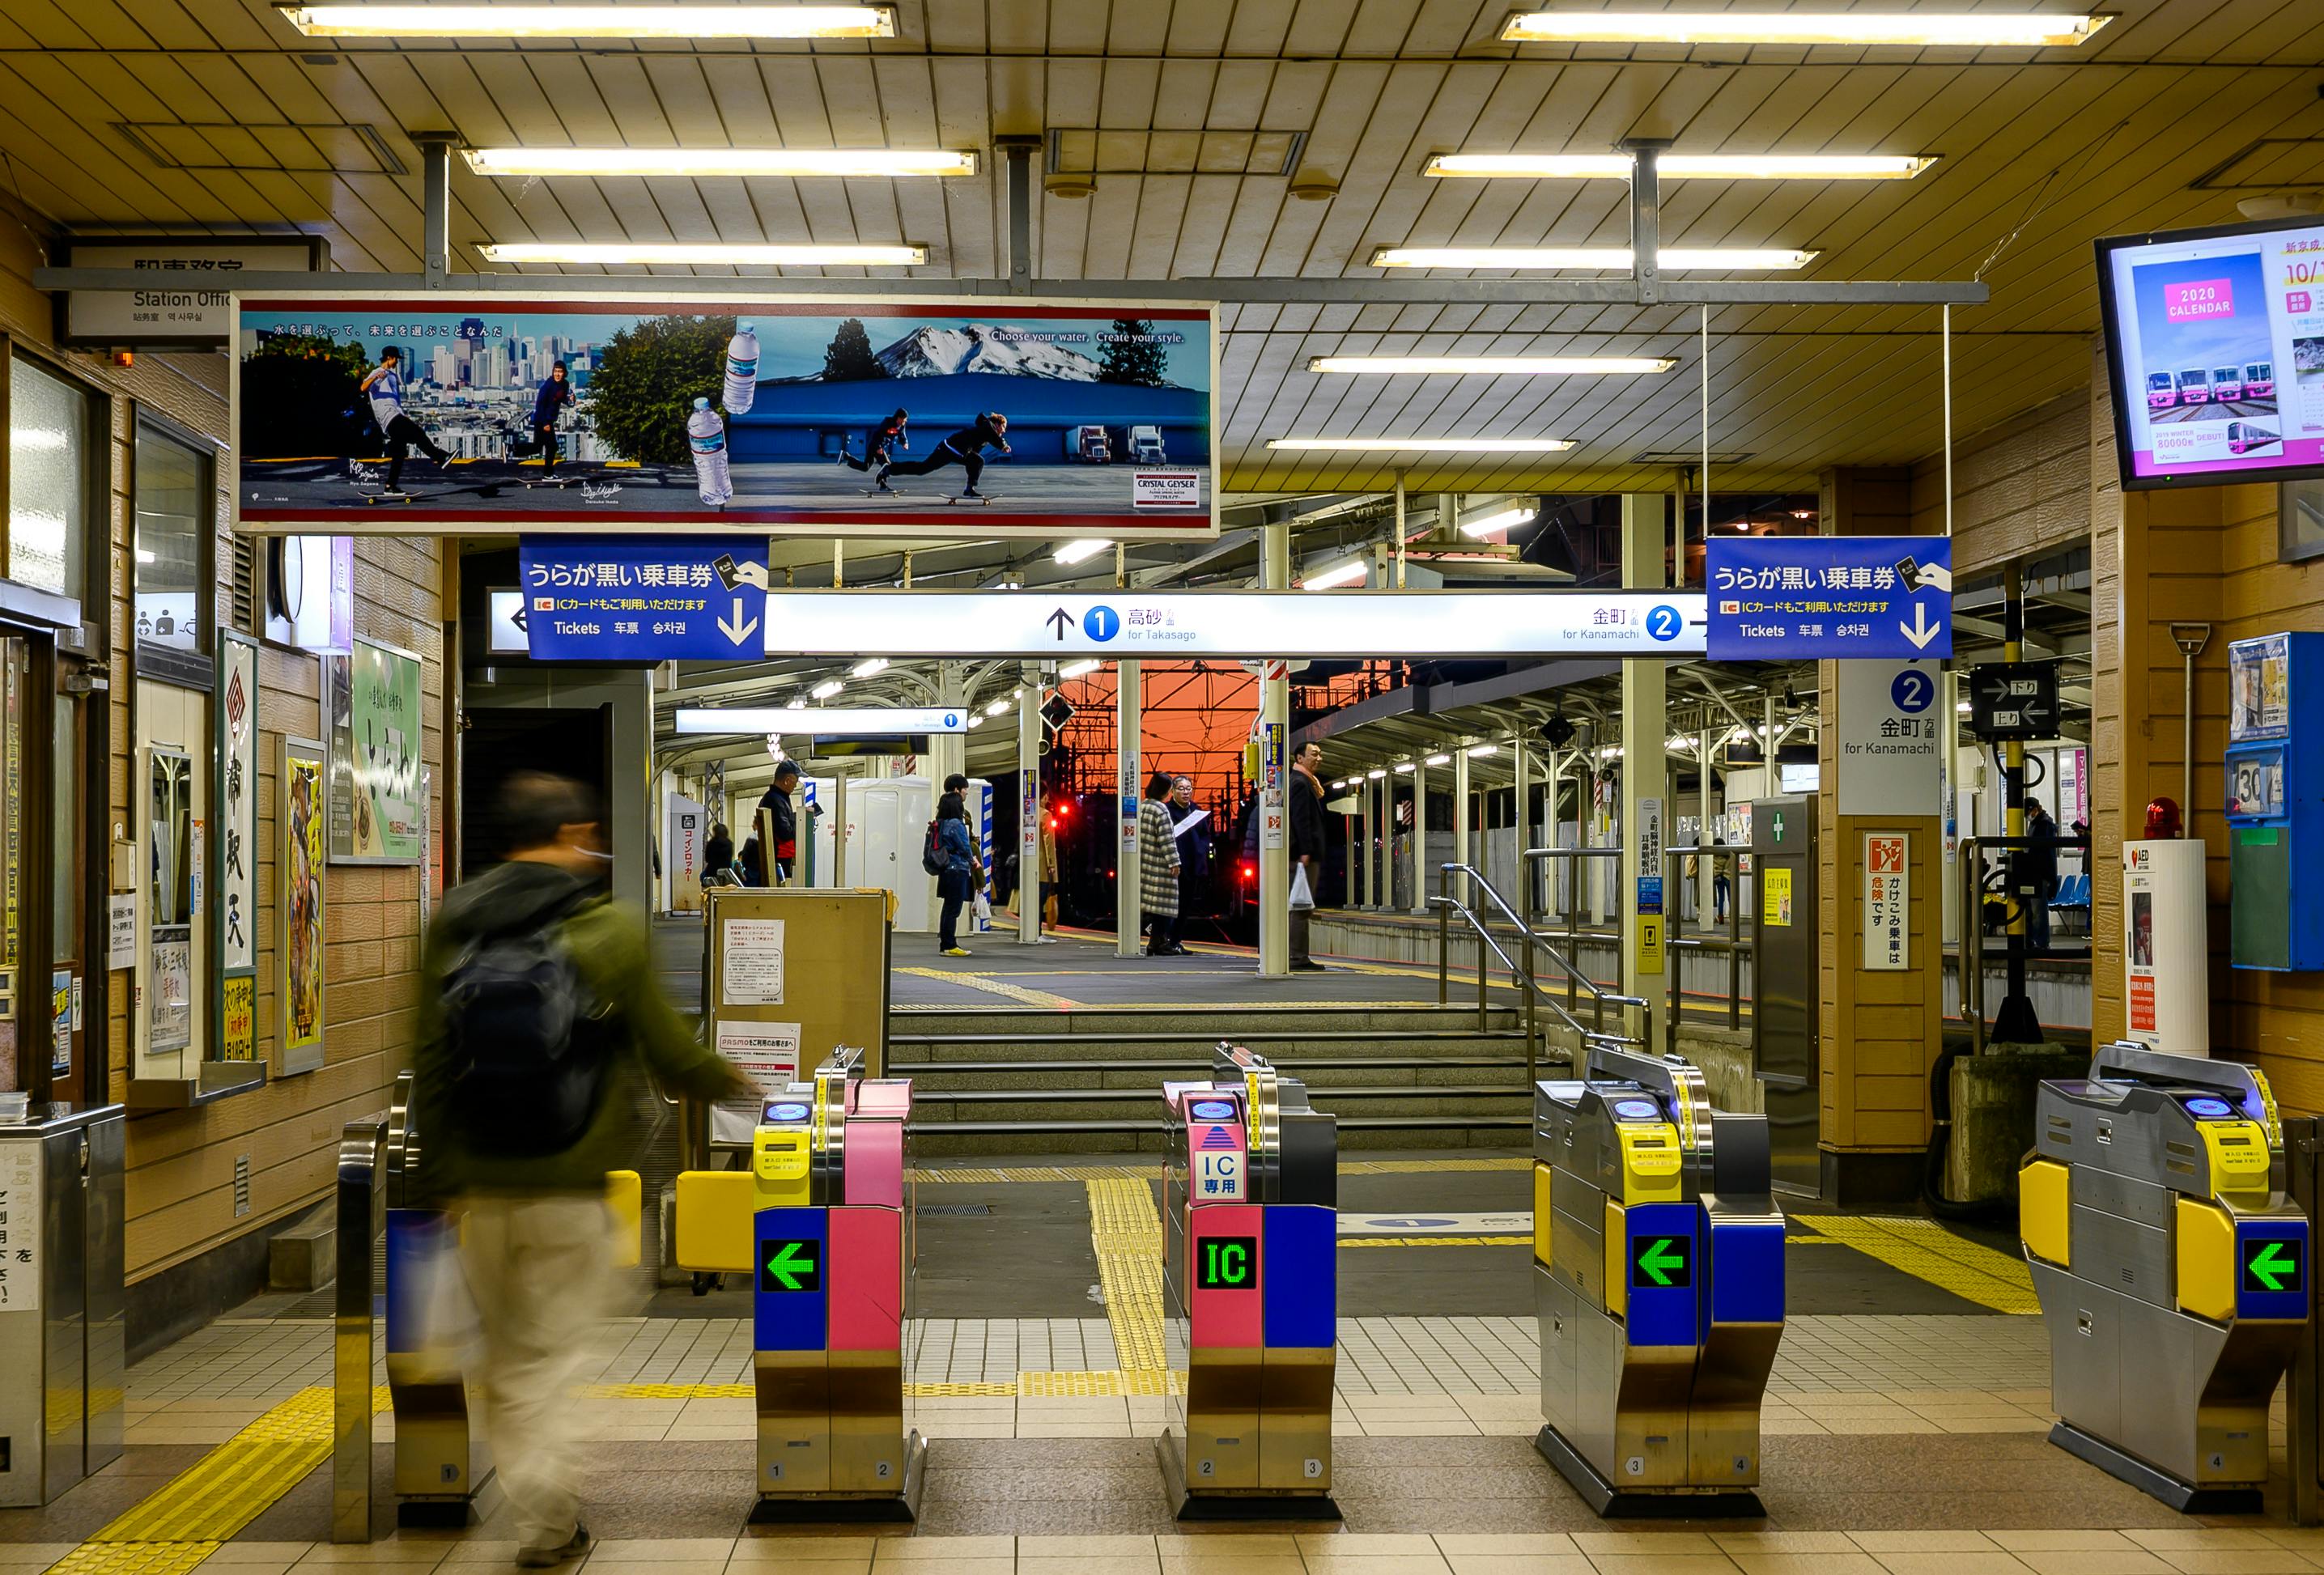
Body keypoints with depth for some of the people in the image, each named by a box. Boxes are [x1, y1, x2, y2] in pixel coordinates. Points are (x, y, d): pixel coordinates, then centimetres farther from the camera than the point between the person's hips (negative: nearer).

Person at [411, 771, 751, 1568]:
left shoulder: (453, 924, 1)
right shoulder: (612, 928, -10)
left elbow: (429, 1063, 4)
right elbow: (669, 1052, -4)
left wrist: (440, 1175, 13)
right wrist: (734, 1084, 16)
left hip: (480, 1188, 3)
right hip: (572, 1190, -3)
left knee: (504, 1361, 18)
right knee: (554, 1358, 7)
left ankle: (527, 1501, 24)